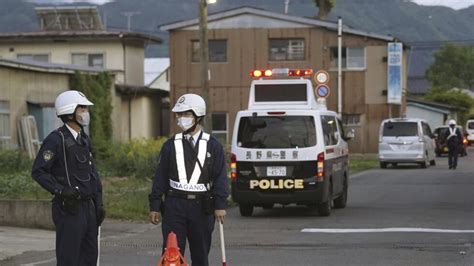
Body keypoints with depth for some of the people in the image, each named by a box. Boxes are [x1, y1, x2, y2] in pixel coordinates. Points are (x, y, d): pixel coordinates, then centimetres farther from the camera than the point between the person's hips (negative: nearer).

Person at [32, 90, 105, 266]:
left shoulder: (84, 139, 13)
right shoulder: (56, 139, -11)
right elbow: (38, 171, -14)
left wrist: (99, 203, 12)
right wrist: (60, 190, -22)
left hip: (88, 207, 8)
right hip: (69, 209, -8)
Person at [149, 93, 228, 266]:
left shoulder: (213, 146, 3)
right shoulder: (171, 145, 7)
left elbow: (220, 177, 0)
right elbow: (160, 177, 8)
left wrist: (220, 205, -10)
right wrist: (154, 206, 4)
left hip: (202, 207, 0)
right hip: (175, 205, 1)